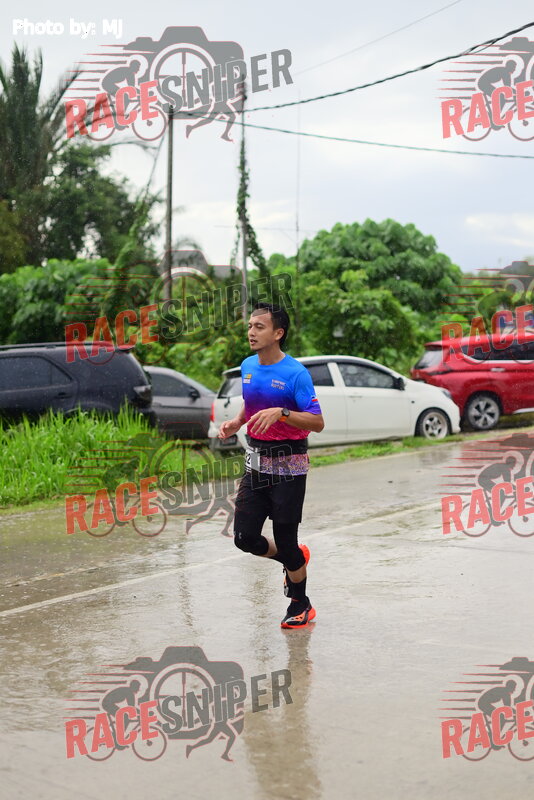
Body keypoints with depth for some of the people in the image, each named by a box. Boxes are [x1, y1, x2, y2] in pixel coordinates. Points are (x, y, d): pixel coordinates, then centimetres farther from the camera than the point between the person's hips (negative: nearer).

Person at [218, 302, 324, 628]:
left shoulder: (296, 374, -15)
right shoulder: (248, 367, 7)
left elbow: (318, 422, -20)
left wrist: (281, 412, -32)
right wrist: (236, 423, 6)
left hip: (288, 465, -6)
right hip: (256, 463, 7)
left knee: (285, 539, 1)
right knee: (245, 537, 3)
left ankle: (301, 606, 23)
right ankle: (294, 559, 32)